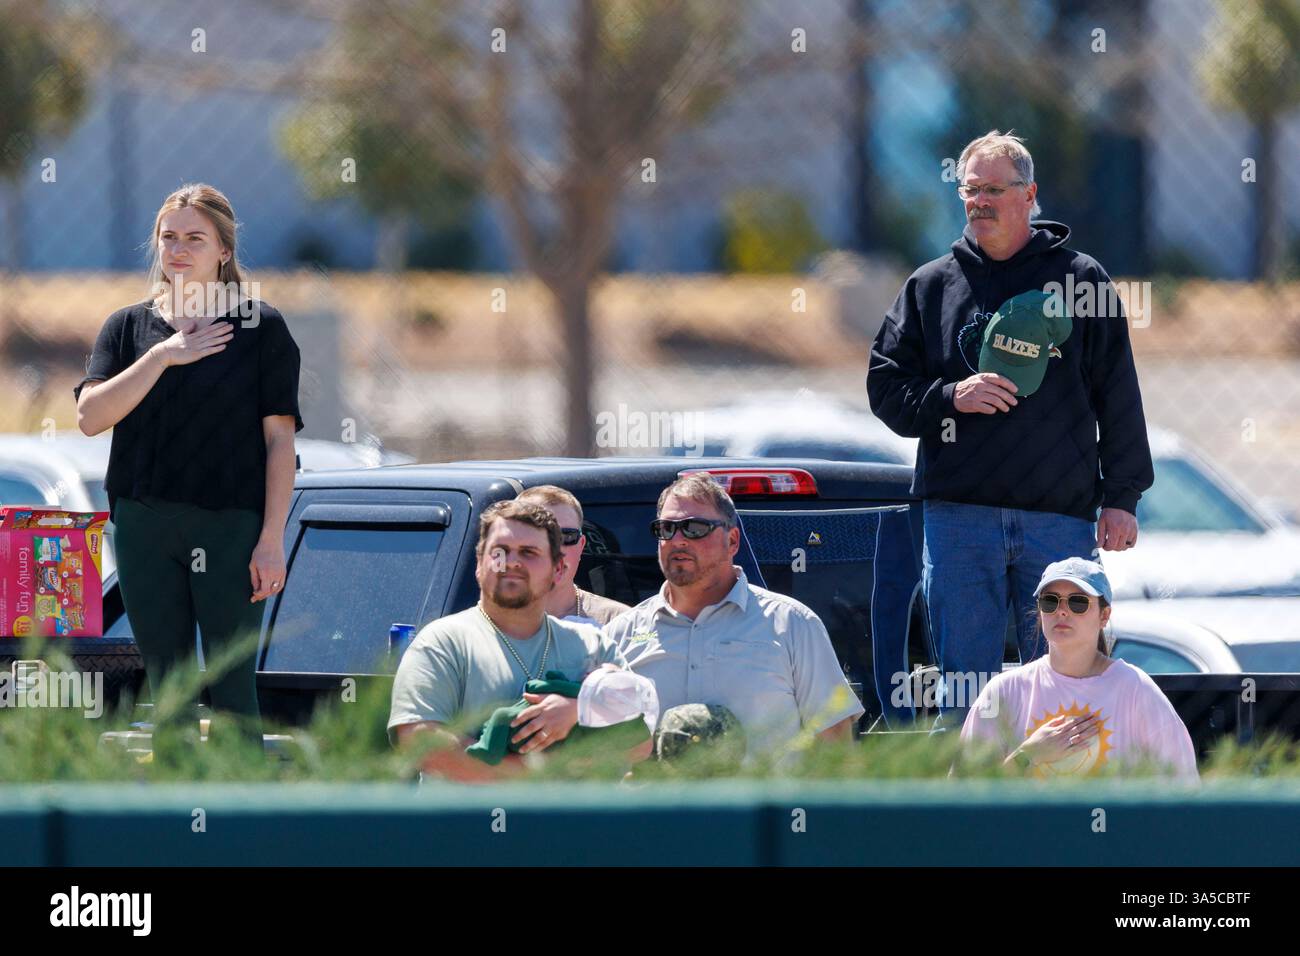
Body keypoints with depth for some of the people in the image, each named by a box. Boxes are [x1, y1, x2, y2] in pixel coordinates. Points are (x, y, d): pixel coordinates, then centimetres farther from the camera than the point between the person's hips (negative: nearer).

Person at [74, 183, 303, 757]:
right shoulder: (128, 327, 11)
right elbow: (90, 417, -2)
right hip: (146, 527, 3)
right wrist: (162, 356, -9)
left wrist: (272, 538, -8)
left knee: (233, 688, -5)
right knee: (166, 690, 7)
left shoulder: (261, 328, 4)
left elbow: (279, 439, 0)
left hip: (232, 525, -3)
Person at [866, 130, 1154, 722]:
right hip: (958, 512, 1)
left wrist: (1122, 497, 1)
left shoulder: (1080, 280, 7)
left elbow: (1118, 395, 7)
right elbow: (885, 385, 12)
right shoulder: (930, 286, 12)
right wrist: (949, 397, -8)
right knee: (964, 685, 1)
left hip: (1060, 515, -1)